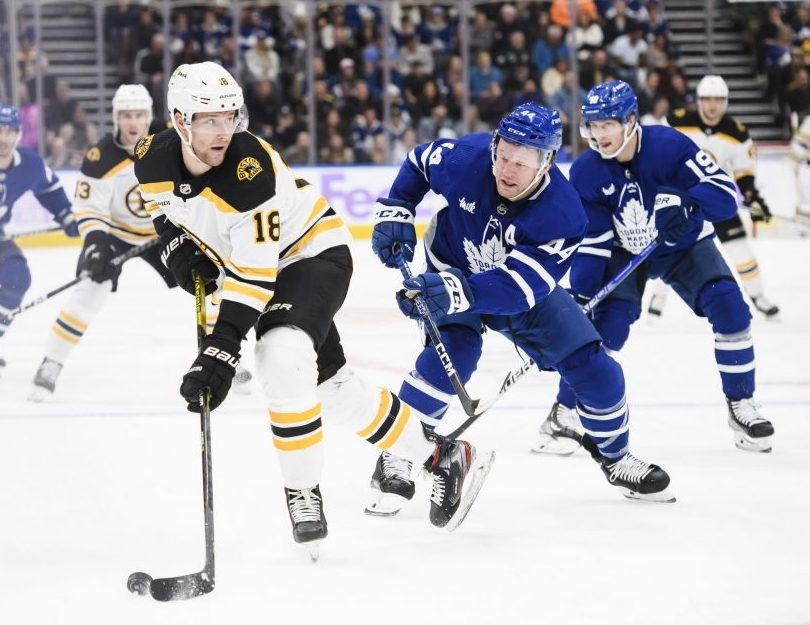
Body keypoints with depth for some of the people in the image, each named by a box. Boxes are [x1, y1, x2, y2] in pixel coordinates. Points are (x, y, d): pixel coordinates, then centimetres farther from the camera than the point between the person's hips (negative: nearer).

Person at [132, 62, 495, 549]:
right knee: (332, 387, 9)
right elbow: (161, 205, 11)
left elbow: (254, 274, -33)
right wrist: (179, 247, -8)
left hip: (313, 252, -7)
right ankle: (442, 456, 25)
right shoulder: (153, 159, -15)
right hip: (244, 256, 7)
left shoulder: (249, 169, -33)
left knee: (283, 360, -31)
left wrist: (221, 349, -36)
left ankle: (303, 493, -15)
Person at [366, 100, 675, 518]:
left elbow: (518, 288, -40)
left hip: (523, 285, 1)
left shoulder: (563, 215, -33)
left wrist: (460, 292, -55)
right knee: (452, 352, -29)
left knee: (593, 367, -3)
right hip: (452, 268, -1)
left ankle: (615, 457, 24)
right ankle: (395, 458, -17)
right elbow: (418, 162, -5)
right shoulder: (464, 158, -30)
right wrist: (395, 212, -14)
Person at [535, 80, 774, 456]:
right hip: (625, 253, 1)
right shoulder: (585, 172, -18)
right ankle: (564, 410, -1)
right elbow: (590, 241, -11)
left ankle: (741, 405, -4)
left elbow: (725, 192, -31)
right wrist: (580, 294, -18)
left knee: (730, 308, -19)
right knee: (606, 324, -17)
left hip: (684, 246, -1)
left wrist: (686, 203, -50)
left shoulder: (668, 145, -27)